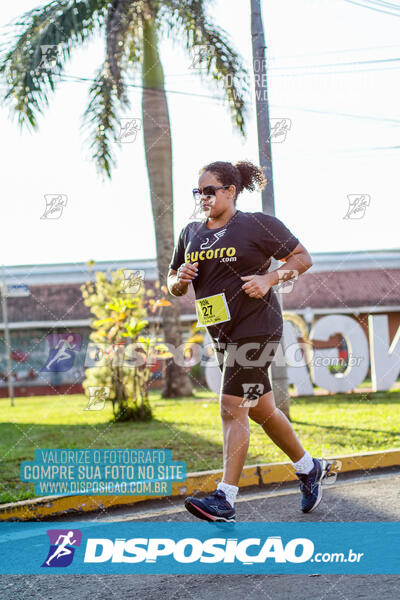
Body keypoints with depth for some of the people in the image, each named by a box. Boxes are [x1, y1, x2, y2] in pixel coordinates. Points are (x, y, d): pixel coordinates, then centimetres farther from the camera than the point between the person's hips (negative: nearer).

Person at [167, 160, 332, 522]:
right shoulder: (191, 233, 10)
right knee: (260, 409, 15)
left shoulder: (258, 225, -7)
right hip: (221, 333, 7)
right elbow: (173, 286, 16)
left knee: (233, 408, -14)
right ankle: (309, 468, 34)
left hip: (255, 327, -7)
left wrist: (269, 279, -16)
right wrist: (180, 278, -7)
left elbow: (303, 258, -2)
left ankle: (225, 499, -14)